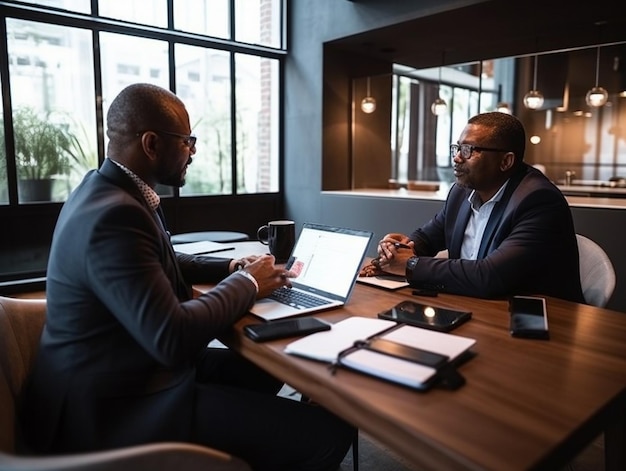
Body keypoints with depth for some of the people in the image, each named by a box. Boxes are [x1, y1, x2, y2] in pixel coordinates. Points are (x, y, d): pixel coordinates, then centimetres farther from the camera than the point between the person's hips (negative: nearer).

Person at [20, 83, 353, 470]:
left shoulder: (108, 191, 6)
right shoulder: (113, 214, -26)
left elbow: (160, 265, 20)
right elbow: (173, 339, -29)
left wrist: (230, 268, 7)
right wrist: (246, 283, -13)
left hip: (127, 372, 11)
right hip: (118, 407, -10)